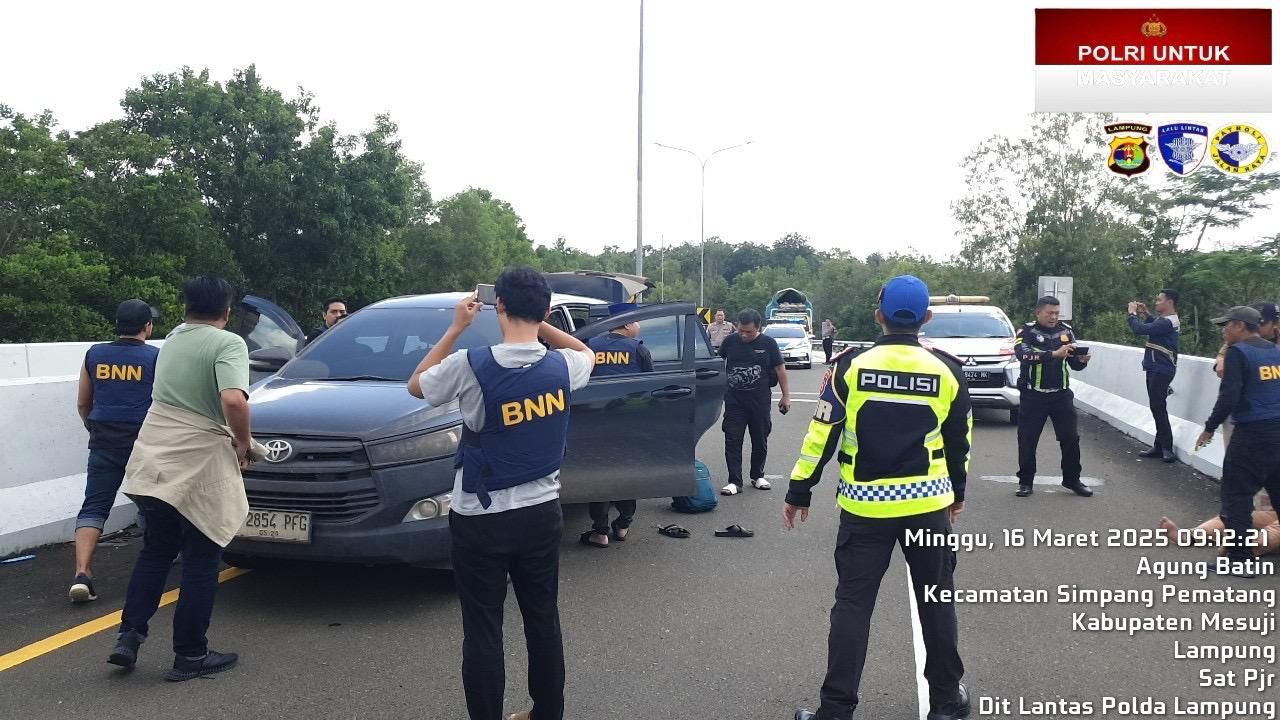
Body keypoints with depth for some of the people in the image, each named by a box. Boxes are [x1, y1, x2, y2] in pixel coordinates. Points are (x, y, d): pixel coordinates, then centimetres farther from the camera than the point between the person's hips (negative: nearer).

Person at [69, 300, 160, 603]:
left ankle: (82, 574, -12)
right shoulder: (157, 358, -3)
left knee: (94, 506, 2)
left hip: (104, 441, 2)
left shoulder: (94, 354, 7)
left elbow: (83, 404, 16)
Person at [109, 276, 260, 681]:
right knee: (200, 562, 6)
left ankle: (129, 636, 18)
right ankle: (190, 656, 13)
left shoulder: (172, 340, 14)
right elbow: (233, 401, -28)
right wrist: (243, 443, -11)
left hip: (152, 459, 7)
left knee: (156, 550, 22)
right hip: (198, 465, -7)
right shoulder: (228, 344, -11)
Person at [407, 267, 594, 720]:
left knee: (482, 632, 5)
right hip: (542, 513, 4)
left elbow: (416, 386, 3)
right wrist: (540, 324, 10)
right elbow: (587, 353, 20)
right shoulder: (563, 366, -7)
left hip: (481, 520, -4)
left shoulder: (471, 366, -18)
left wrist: (456, 328, 3)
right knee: (543, 621, 16)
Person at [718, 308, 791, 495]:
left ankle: (757, 476, 29)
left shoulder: (768, 343, -3)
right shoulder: (730, 342, -1)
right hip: (734, 400, 0)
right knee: (732, 440, -4)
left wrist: (786, 396, 3)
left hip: (760, 400, 0)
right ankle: (735, 481, 0)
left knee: (760, 439, 11)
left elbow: (780, 369, 3)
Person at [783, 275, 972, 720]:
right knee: (936, 599, 15)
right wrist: (958, 493, 25)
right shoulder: (946, 370, -1)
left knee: (853, 602, 5)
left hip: (865, 505, -1)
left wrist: (799, 493, 4)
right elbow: (959, 442, 9)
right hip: (928, 503, 1)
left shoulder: (851, 366, -7)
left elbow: (821, 434, -6)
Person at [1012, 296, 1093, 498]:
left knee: (1070, 438, 3)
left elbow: (1074, 364, 10)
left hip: (1061, 394, 3)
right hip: (1033, 395, -3)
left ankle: (1072, 479, 18)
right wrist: (1054, 354, -33)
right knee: (1027, 440, 1)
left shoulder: (1066, 331, 8)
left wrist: (1082, 360, -13)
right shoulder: (1027, 332, -4)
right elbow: (1024, 354, -24)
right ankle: (1026, 481, 14)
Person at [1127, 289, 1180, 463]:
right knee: (1157, 409, 13)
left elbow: (1139, 329, -26)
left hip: (1160, 372, -10)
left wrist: (1133, 313, -9)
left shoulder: (1167, 323, -21)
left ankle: (1167, 449, -6)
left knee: (1158, 409, -9)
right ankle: (1160, 447, 18)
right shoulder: (1166, 320, 11)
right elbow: (1153, 327, 31)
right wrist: (1145, 314, 15)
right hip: (1156, 370, 10)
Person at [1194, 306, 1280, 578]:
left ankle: (1239, 560, 0)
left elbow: (1229, 397, -16)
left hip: (1252, 435, -7)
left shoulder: (1238, 352, -9)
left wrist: (1209, 428, -6)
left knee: (1237, 496, -1)